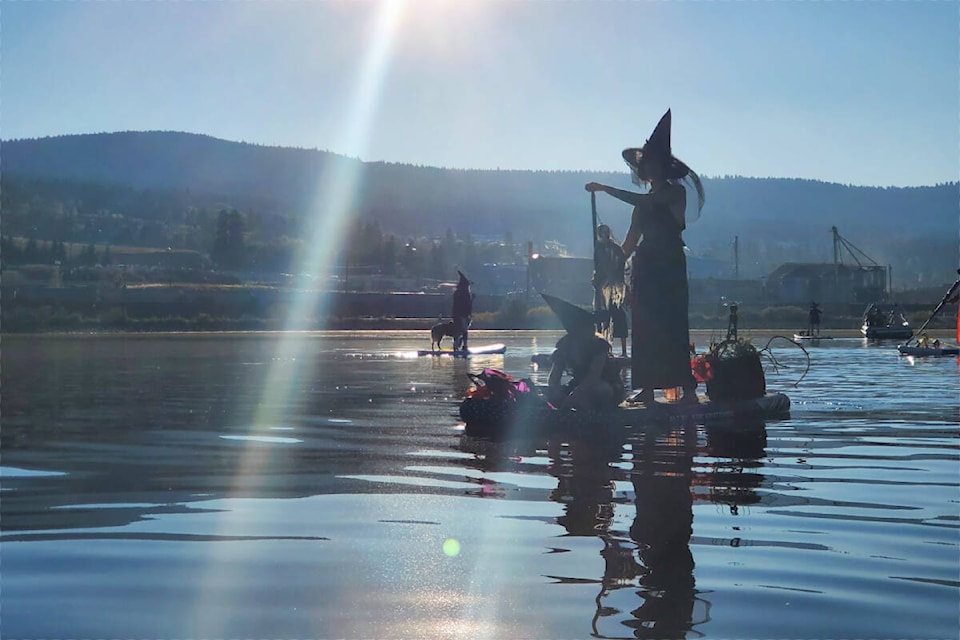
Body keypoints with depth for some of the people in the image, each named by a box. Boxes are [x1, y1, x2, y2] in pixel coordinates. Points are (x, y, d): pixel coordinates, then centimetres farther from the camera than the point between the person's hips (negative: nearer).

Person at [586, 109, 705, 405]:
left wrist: (605, 189, -15)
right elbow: (631, 240, 18)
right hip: (646, 268, 7)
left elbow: (647, 202, -17)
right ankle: (647, 389, 2)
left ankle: (688, 388, -16)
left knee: (672, 326, -14)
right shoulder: (645, 200, 19)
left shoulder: (676, 192, -1)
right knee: (644, 328, 1)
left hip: (669, 266, -7)